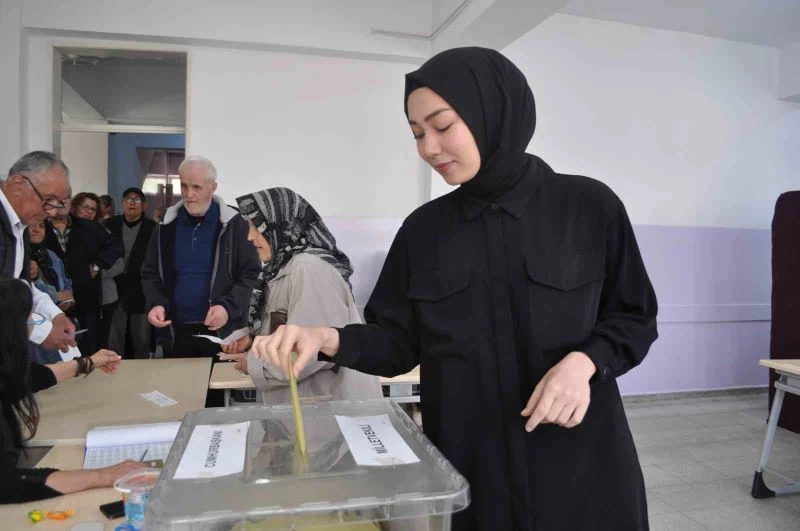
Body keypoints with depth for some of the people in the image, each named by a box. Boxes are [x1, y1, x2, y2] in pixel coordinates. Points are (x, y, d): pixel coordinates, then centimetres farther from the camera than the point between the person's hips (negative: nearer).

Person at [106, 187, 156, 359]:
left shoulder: (153, 229, -4)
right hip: (115, 291, 2)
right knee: (114, 342, 8)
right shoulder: (110, 225, 6)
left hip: (141, 293, -2)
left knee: (142, 342, 8)